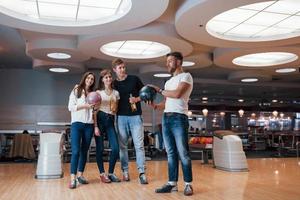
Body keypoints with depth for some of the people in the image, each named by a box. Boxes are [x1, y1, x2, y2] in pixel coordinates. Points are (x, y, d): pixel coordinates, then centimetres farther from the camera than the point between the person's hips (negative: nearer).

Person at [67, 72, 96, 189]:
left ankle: (80, 175, 17)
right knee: (75, 151, -11)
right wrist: (85, 105, -13)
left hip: (89, 125, 4)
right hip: (77, 123, -4)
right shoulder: (76, 90, 5)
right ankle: (73, 178, -10)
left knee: (84, 151, 7)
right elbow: (71, 107, -5)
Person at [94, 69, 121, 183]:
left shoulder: (116, 93, 14)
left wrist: (114, 108, -5)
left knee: (115, 148, -6)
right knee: (100, 148, -1)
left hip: (110, 121, 3)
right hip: (100, 119, -3)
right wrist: (95, 126, -10)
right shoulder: (98, 92, 4)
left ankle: (111, 173, 11)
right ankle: (102, 173, 12)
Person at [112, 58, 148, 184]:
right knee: (122, 145, 5)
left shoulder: (134, 79, 4)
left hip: (135, 116, -2)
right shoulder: (114, 84, 9)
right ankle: (125, 171, 16)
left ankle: (142, 172, -2)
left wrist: (137, 99, -8)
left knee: (139, 145, -6)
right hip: (121, 117, 2)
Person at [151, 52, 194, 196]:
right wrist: (155, 105, 0)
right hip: (166, 118, 7)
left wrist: (159, 90, -4)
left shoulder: (186, 76, 0)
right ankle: (172, 183, 12)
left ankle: (188, 184, 4)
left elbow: (177, 94, -16)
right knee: (171, 153, 7)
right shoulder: (168, 81, 23)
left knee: (183, 153, -5)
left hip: (179, 118, -7)